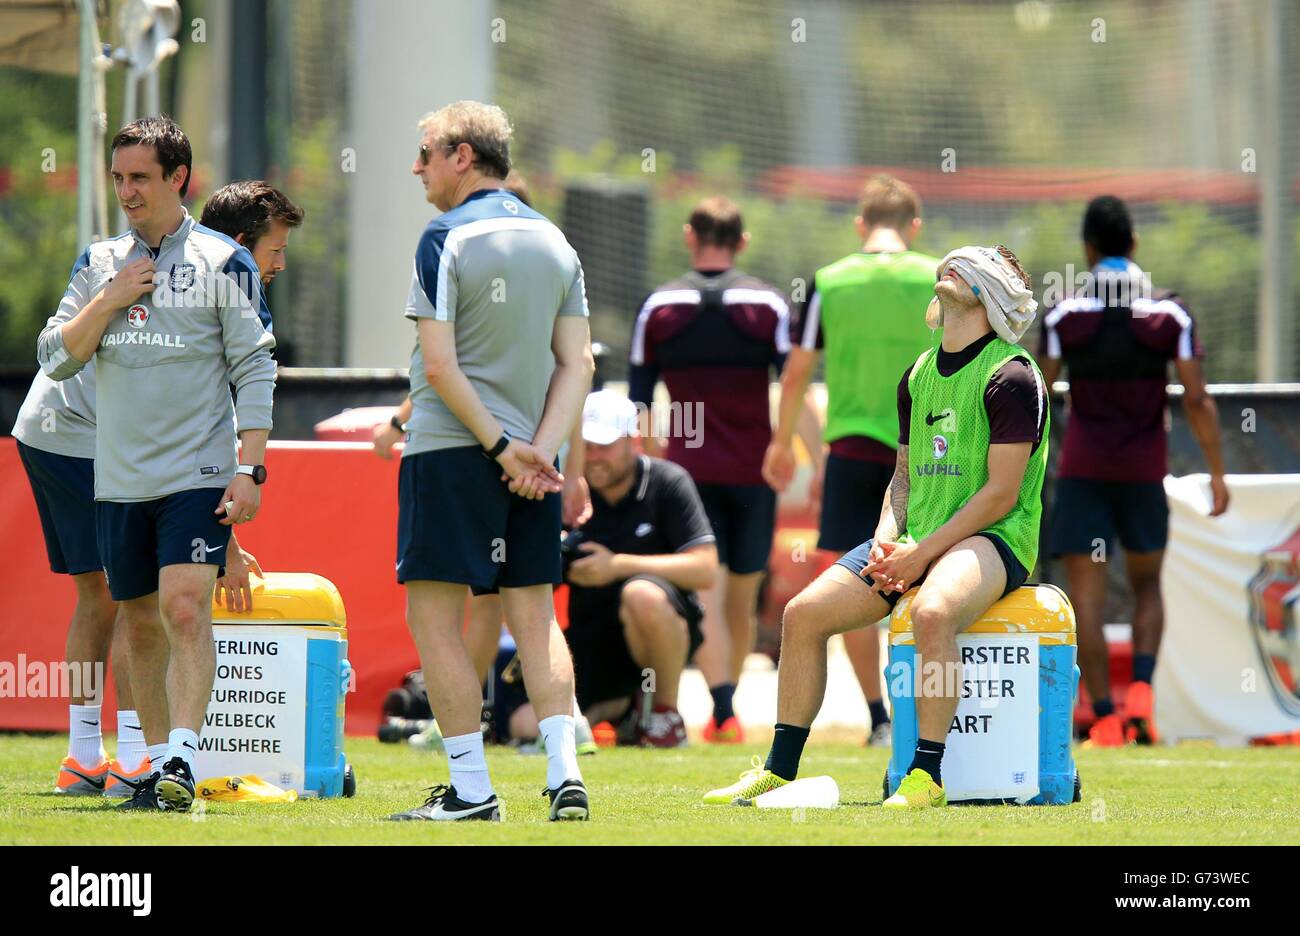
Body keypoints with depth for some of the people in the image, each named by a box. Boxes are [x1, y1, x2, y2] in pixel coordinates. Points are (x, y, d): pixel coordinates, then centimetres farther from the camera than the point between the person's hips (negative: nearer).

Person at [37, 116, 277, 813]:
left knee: (185, 609, -17)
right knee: (141, 624, 9)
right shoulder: (100, 263, 11)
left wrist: (250, 469, -9)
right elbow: (56, 358, 7)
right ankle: (158, 763, 17)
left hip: (199, 475, -5)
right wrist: (108, 301, -8)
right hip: (118, 480, 5)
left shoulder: (223, 262, -2)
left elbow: (255, 368, -2)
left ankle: (182, 758, -22)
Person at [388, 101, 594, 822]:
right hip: (532, 459, 6)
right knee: (535, 616, 10)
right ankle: (566, 775, 0)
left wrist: (501, 448, -12)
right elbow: (576, 364, 5)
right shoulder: (554, 242, 10)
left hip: (450, 452, -6)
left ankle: (471, 789, -5)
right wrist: (539, 449, -3)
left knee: (434, 616, -1)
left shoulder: (447, 239, -9)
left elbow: (440, 365, -16)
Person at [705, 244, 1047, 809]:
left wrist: (923, 554, -19)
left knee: (932, 612, -39)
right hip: (917, 540, 8)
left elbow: (1001, 493, -15)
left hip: (993, 538, -8)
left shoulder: (1011, 376, -10)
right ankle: (779, 771, 4)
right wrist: (887, 540, 1)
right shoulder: (919, 375, 16)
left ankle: (926, 776, -33)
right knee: (804, 614, -5)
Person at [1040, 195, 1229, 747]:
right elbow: (1197, 400, -6)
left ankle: (1104, 718, -5)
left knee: (1086, 598, 1)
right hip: (1144, 473, 2)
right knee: (1147, 587, 18)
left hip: (1082, 472, -2)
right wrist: (1217, 473, 0)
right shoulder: (1170, 314, -2)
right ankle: (1141, 692, -3)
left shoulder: (1063, 315, -4)